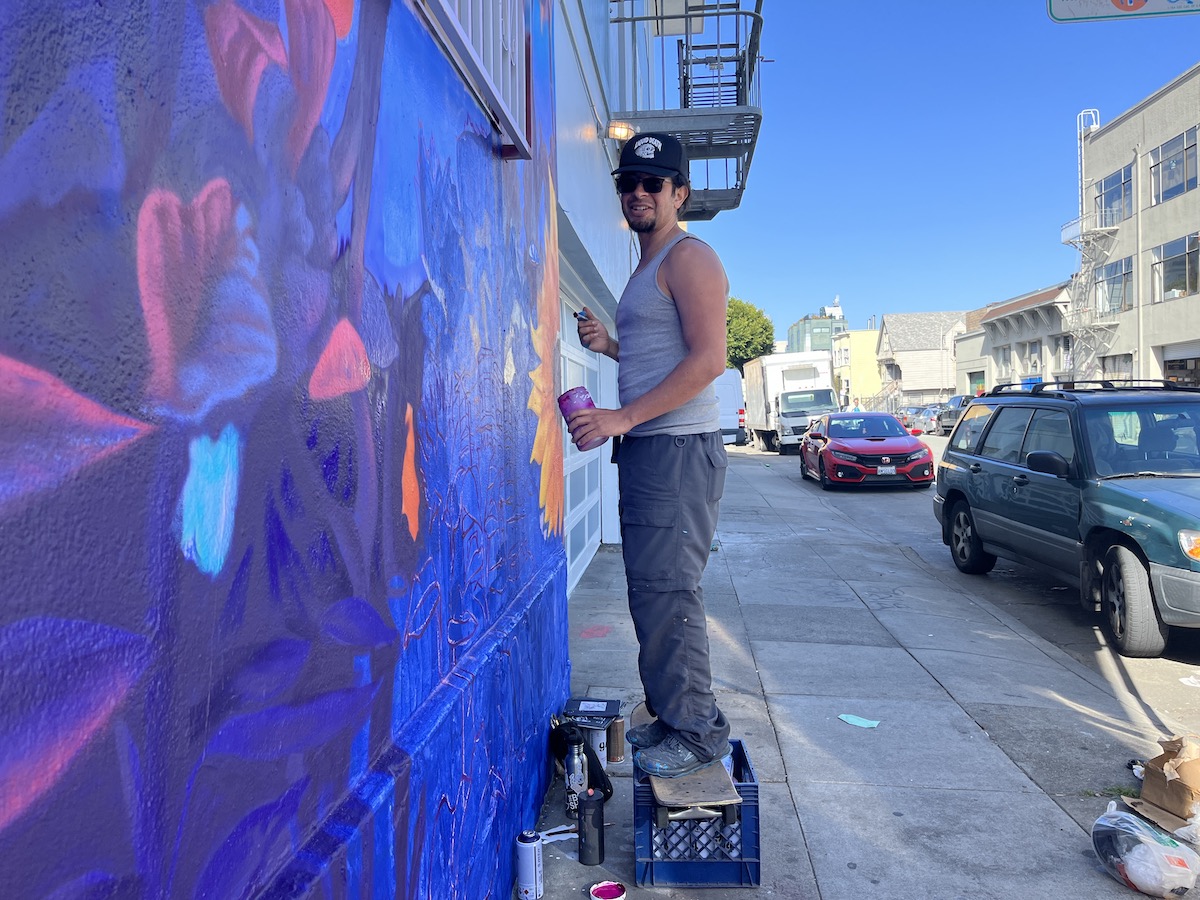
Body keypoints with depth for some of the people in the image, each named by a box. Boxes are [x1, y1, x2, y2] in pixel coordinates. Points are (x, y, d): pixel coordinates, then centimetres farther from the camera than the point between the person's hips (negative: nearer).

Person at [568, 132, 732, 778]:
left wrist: (623, 417, -23)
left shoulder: (689, 258, -7)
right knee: (651, 591, 13)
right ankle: (669, 716, 24)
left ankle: (697, 732, 6)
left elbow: (707, 358, -19)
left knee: (668, 591, -7)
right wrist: (608, 344, 13)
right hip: (644, 448, 10)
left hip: (678, 447, -10)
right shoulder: (646, 271, 23)